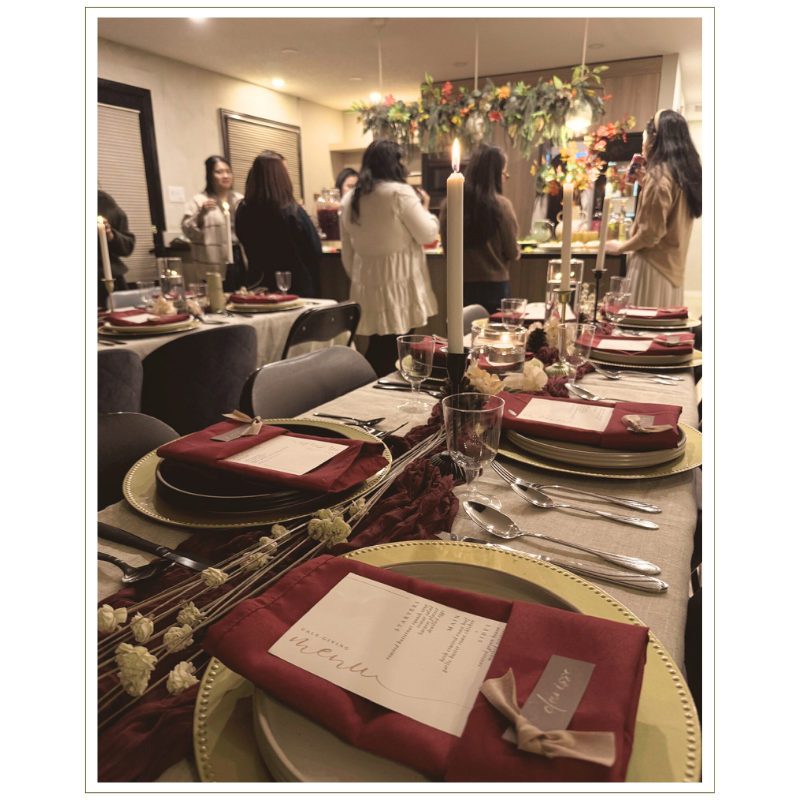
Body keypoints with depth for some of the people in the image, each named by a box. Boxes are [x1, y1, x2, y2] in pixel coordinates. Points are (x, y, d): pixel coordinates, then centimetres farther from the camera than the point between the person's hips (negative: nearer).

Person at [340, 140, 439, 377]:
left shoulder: (349, 199, 11)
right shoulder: (399, 192, -9)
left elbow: (347, 254, 15)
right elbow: (428, 234, -4)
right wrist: (425, 208, 13)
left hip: (366, 286, 6)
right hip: (398, 285, -6)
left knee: (377, 352, 12)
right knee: (397, 355, 0)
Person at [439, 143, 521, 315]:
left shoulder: (448, 204, -4)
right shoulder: (501, 205, -13)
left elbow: (446, 249, 6)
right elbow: (512, 253, -6)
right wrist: (517, 251, 16)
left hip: (460, 285, 3)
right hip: (494, 285, -3)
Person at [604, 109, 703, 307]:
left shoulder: (659, 174, -14)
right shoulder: (685, 173, 12)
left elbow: (651, 232, -18)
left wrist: (621, 247, -2)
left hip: (653, 264, -9)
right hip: (674, 266, 9)